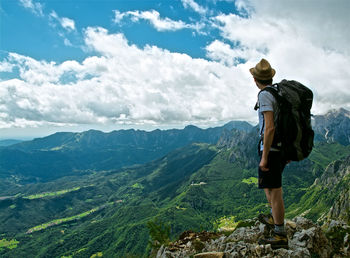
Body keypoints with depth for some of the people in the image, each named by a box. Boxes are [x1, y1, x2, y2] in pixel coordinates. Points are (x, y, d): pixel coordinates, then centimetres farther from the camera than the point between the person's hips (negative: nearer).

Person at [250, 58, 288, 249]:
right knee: (268, 184, 26)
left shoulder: (265, 95, -16)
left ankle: (280, 237, 10)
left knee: (274, 192, -1)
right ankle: (274, 219, 39)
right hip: (284, 148, 9)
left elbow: (269, 127, -24)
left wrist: (264, 157, -21)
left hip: (271, 148, -9)